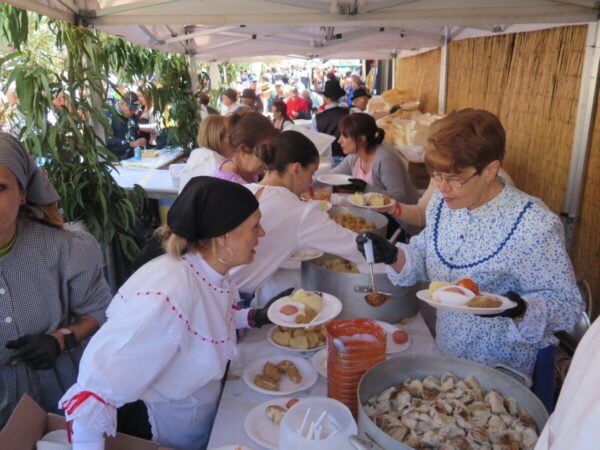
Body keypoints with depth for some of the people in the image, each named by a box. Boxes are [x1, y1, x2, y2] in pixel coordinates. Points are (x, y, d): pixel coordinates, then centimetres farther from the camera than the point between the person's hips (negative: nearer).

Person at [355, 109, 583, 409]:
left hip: (508, 373, -6)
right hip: (447, 358, 6)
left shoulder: (535, 226, -25)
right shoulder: (442, 202, -6)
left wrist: (520, 308, -38)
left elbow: (568, 305, -18)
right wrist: (394, 256, -11)